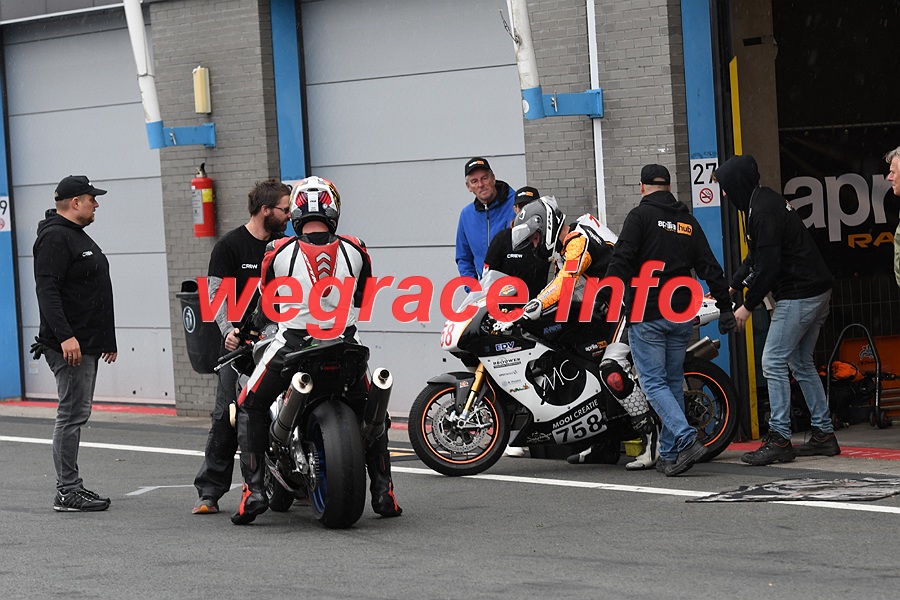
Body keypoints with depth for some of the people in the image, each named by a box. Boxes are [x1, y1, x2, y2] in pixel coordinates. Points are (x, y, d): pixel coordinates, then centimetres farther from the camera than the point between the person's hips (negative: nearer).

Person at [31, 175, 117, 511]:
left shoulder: (77, 236, 21)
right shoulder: (55, 237, -12)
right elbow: (46, 290, -22)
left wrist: (107, 338, 27)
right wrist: (64, 336, -29)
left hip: (87, 344, 11)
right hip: (70, 345, -11)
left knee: (76, 414, 11)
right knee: (73, 414, -10)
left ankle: (72, 487, 15)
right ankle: (67, 493, -8)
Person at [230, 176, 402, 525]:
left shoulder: (279, 251, -4)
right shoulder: (355, 250, 1)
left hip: (293, 344, -2)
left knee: (250, 408, 17)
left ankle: (253, 490, 4)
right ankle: (383, 492, 18)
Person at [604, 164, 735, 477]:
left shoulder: (640, 215, -3)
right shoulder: (688, 222, 14)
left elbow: (621, 260, -13)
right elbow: (710, 268, 12)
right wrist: (725, 307, 15)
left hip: (647, 315, -6)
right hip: (681, 316, 6)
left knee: (654, 383, -4)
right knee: (674, 382, 13)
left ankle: (688, 440, -21)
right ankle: (669, 454, 15)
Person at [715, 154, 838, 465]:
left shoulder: (764, 211, -18)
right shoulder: (766, 201, 15)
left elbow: (768, 265, -21)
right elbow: (756, 256, 24)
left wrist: (748, 306, -13)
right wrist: (732, 286, 21)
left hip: (798, 296, -11)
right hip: (817, 292, 11)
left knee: (774, 363, -9)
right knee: (801, 364, 16)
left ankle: (779, 439, -9)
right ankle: (824, 434, 18)